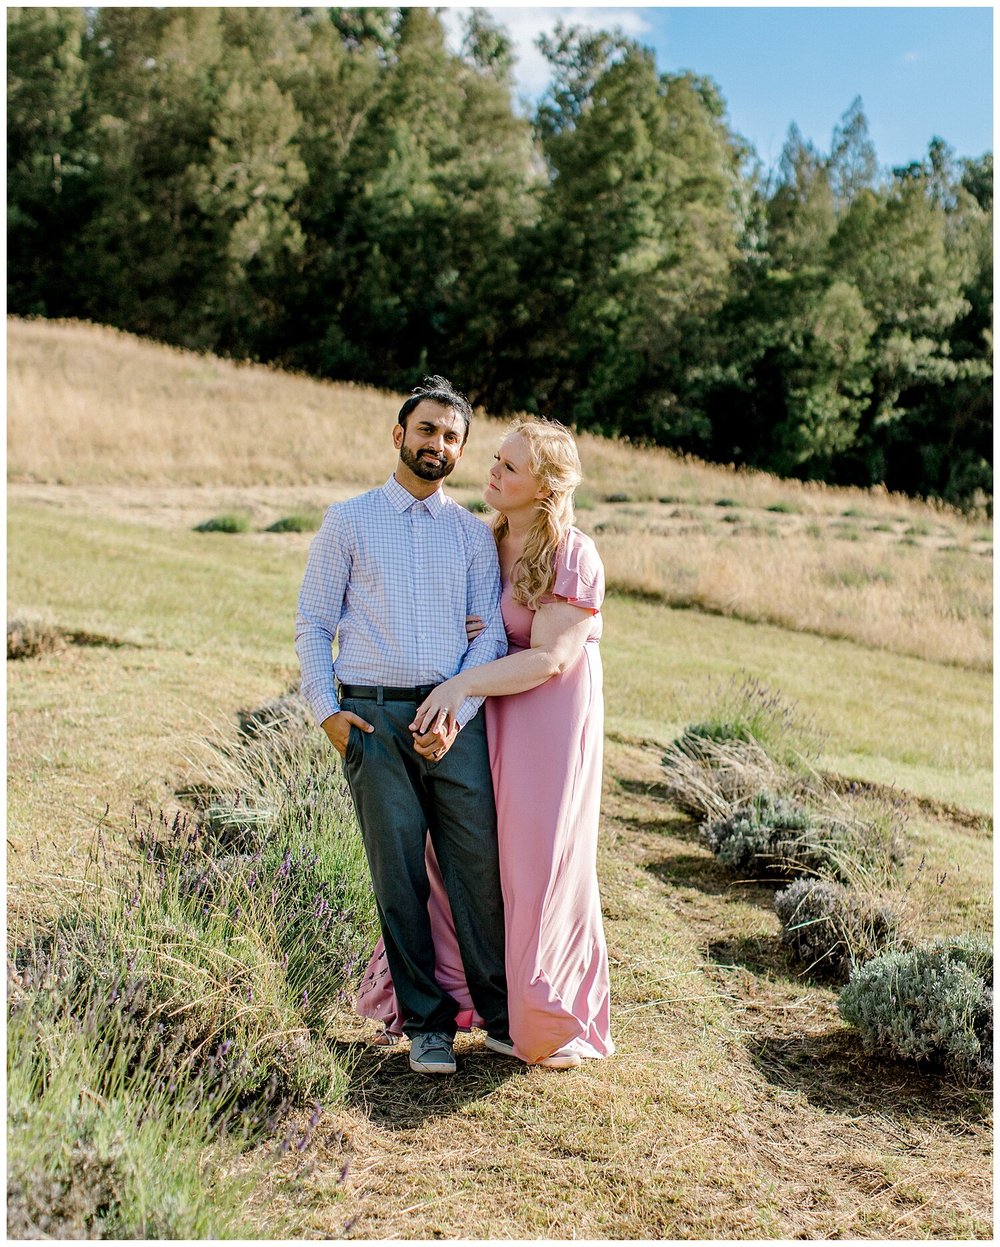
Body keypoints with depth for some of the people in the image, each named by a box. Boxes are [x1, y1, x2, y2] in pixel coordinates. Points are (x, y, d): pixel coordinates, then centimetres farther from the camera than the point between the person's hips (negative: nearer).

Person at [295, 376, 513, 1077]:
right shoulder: (347, 522, 9)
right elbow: (312, 626, 8)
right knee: (400, 875, 3)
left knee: (479, 865, 0)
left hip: (455, 717, 1)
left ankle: (502, 1014, 16)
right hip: (372, 719, -1)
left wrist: (456, 713, -9)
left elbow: (492, 632, 5)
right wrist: (327, 711, -4)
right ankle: (426, 1023, 16)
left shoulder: (474, 534, 12)